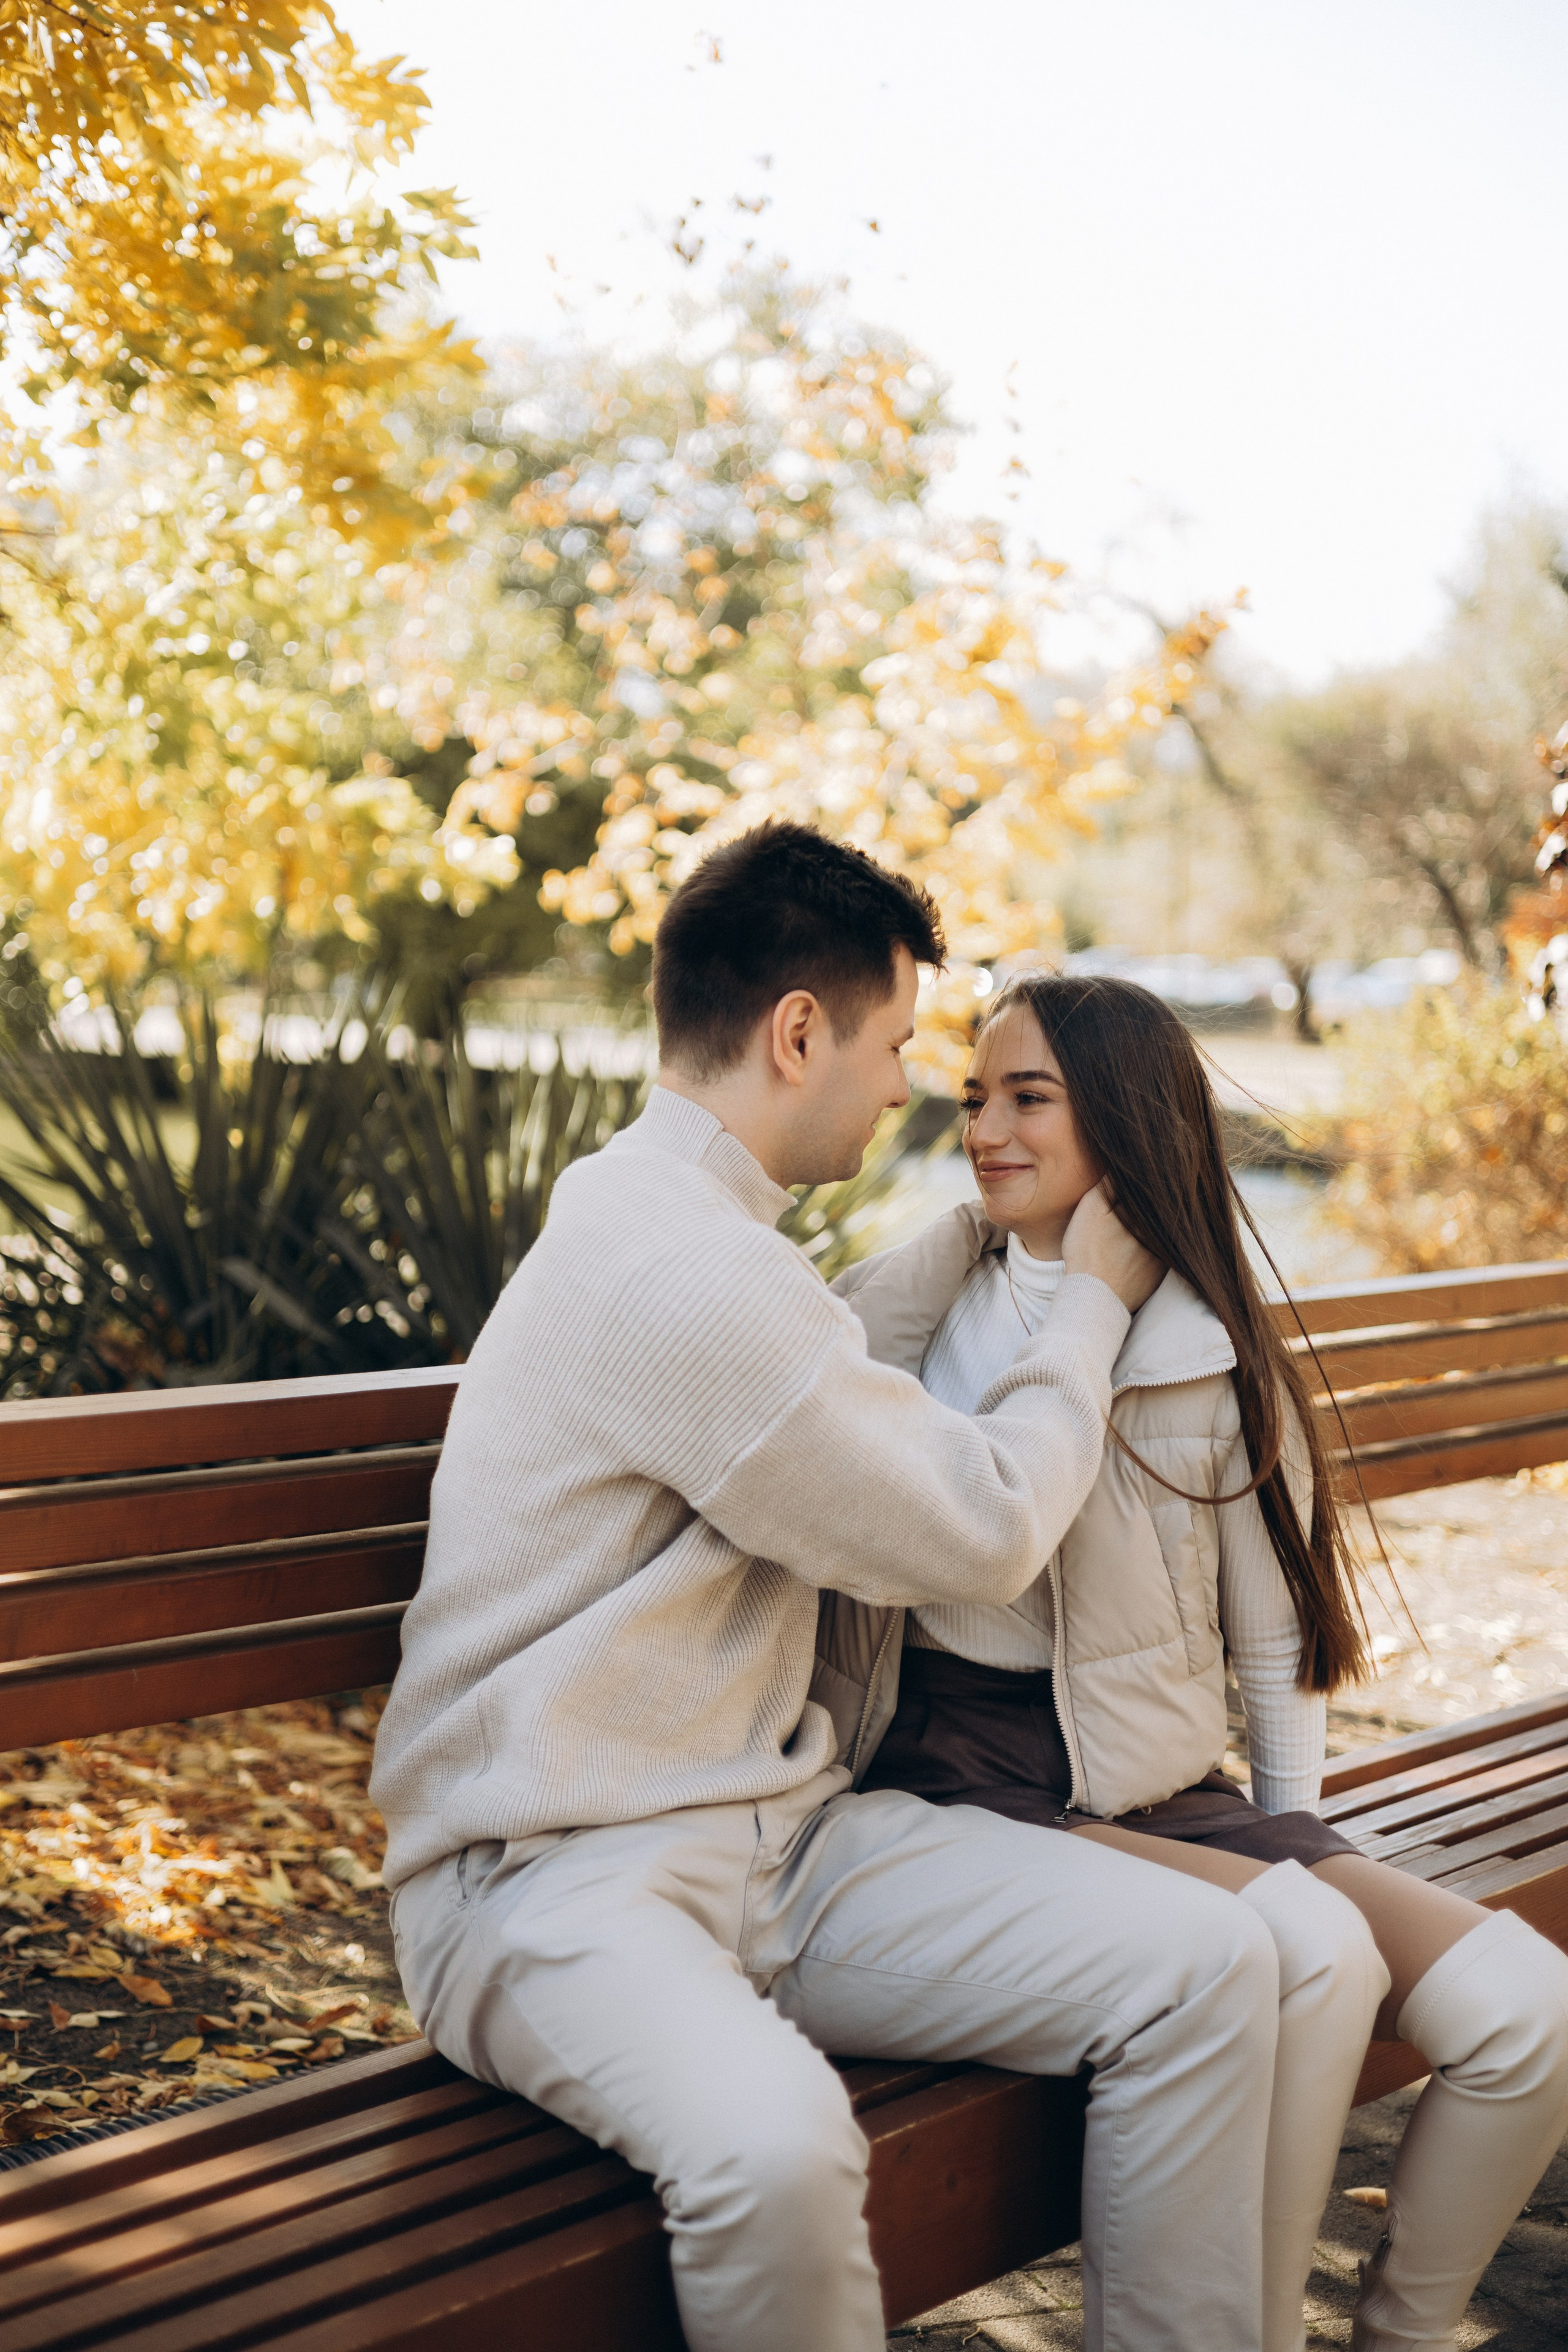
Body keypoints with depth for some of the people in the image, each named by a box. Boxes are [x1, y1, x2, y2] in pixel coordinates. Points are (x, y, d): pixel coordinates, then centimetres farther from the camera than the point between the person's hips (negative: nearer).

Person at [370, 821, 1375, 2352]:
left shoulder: (699, 1231, 15)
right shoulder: (676, 1268, -19)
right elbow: (986, 1535, -11)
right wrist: (1092, 1304, 4)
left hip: (779, 1840, 9)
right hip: (558, 1878, -9)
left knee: (1210, 1967, -8)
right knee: (777, 2146, -39)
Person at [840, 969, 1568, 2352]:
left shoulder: (1221, 1355, 6)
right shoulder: (927, 1292, 2)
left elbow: (1274, 1633, 12)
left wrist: (1299, 1833, 3)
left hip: (1175, 1794, 4)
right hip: (978, 1788, -3)